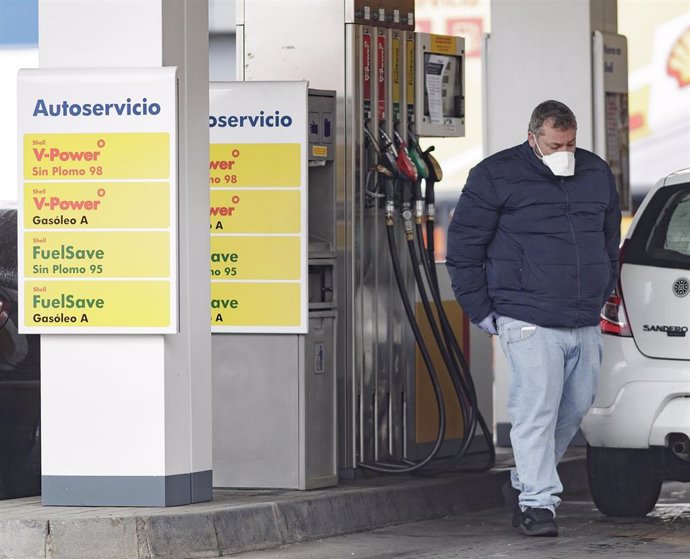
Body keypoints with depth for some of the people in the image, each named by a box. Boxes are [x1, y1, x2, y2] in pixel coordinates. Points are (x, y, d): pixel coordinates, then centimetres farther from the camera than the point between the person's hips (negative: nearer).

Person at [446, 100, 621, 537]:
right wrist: (481, 311, -2)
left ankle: (524, 482, 28)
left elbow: (610, 240, 26)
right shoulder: (496, 176, -4)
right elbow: (463, 247, 0)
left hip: (585, 323, 6)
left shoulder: (597, 174, 12)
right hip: (529, 321, -6)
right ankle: (537, 502, -8)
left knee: (576, 407, 11)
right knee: (536, 411, -13)